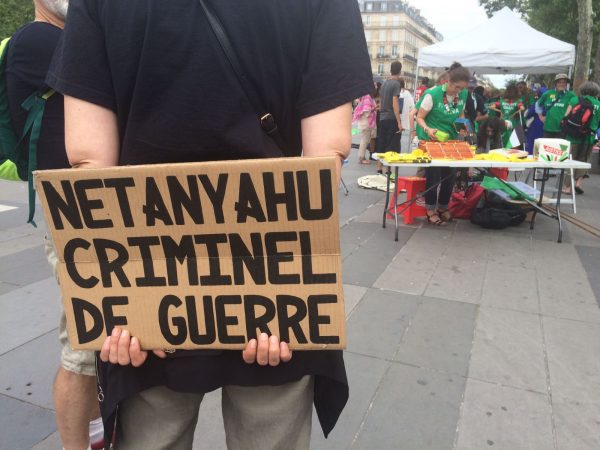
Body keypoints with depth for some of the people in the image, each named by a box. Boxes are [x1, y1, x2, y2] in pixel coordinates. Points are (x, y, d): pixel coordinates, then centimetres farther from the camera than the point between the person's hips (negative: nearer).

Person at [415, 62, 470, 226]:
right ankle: (431, 210, 10)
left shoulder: (463, 94, -1)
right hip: (431, 140, -5)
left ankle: (443, 207, 26)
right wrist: (427, 129, -29)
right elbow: (420, 117, -12)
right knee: (433, 175, -4)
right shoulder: (433, 94, -18)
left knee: (450, 174, 9)